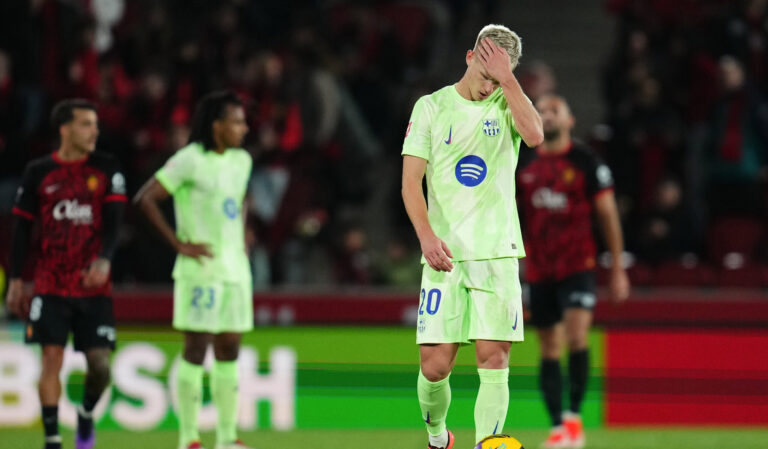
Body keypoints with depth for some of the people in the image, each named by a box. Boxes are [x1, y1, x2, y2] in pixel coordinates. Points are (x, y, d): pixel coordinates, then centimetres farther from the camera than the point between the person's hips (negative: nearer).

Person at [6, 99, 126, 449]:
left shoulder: (106, 170, 3)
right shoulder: (38, 173, 2)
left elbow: (113, 221, -4)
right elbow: (22, 227, 7)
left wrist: (104, 259, -23)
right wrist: (15, 281, 4)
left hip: (94, 286, 1)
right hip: (51, 286, -1)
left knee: (99, 363, -3)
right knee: (51, 360, -8)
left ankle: (86, 413, 27)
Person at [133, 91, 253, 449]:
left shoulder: (241, 160, 13)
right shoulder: (190, 160, -10)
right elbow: (145, 199, -13)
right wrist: (178, 244, -14)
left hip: (235, 268, 7)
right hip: (201, 268, -7)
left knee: (229, 351, 7)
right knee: (196, 349, -5)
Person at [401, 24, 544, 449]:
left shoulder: (506, 104, 8)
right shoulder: (432, 106, 5)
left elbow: (534, 134, -15)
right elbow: (411, 180, 0)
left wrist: (506, 78, -13)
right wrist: (427, 235, -14)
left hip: (497, 253, 1)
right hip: (444, 253, 0)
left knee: (494, 362, -9)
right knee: (435, 366, -4)